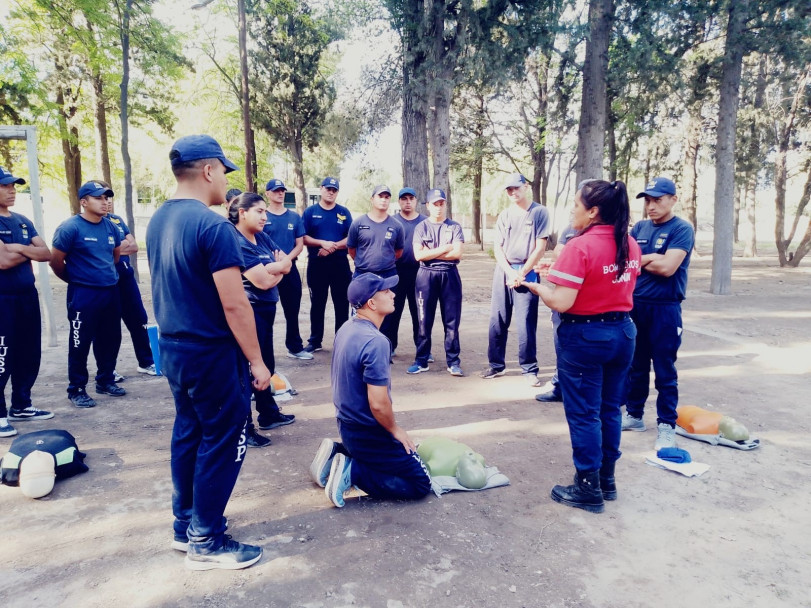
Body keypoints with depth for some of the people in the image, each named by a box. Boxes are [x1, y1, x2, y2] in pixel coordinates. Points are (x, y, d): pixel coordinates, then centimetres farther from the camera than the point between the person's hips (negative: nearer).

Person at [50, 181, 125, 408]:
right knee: (80, 344, 2)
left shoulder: (110, 227, 7)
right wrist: (75, 279, 6)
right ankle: (77, 389, 13)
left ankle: (105, 381, 29)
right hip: (83, 294, -6)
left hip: (111, 292, 6)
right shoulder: (70, 227, -11)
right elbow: (55, 261, -7)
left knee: (110, 340, 13)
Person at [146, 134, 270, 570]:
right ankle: (206, 543, 15)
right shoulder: (213, 226, -20)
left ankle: (185, 526, 32)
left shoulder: (158, 221, 8)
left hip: (172, 347, 9)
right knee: (222, 442, 3)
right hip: (211, 352, -9)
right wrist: (257, 361, -15)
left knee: (189, 433, 19)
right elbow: (234, 304, -22)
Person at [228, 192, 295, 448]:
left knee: (266, 364, 19)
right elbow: (263, 281, -21)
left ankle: (269, 414, 34)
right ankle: (243, 428, 11)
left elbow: (287, 264, 5)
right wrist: (277, 269, -1)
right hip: (249, 311, -9)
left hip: (266, 309, 9)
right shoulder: (236, 243, -17)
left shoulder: (262, 238, 9)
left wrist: (270, 269, -14)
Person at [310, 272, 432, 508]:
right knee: (420, 484, 3)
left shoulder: (346, 329, 1)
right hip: (368, 432, -9)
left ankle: (336, 453, 14)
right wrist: (395, 430, -8)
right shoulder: (375, 342, -27)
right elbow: (378, 404, -28)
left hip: (346, 424, 9)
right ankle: (352, 471, -7)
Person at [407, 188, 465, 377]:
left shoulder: (454, 227, 4)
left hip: (450, 275, 0)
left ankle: (453, 362, 11)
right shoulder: (421, 227, 5)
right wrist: (444, 248, -8)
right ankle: (421, 361, 14)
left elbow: (457, 253, -9)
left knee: (452, 321, 3)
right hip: (426, 275, 0)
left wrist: (430, 253, -9)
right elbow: (418, 255, -8)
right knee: (424, 321, 5)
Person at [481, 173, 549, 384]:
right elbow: (497, 247, 6)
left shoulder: (539, 212, 0)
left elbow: (540, 247, -5)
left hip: (527, 274, -4)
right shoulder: (505, 215, 11)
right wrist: (510, 272, -9)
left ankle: (530, 369, 7)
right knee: (497, 321, 6)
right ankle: (496, 365, 18)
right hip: (503, 272, 4)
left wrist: (521, 274, -9)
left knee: (526, 323, -4)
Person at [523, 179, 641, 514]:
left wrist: (536, 285, -5)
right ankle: (607, 480, 30)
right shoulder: (631, 245, 4)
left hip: (584, 336, -7)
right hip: (622, 332, 7)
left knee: (583, 413, 5)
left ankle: (588, 488, 16)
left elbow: (561, 303, -23)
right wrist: (561, 271, 13)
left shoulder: (579, 247, -19)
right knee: (610, 409, 17)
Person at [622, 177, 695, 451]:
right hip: (634, 305, 5)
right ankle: (634, 414, 28)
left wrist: (638, 259, -6)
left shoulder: (682, 229, -8)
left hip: (664, 309, -5)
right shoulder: (639, 227, 9)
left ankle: (666, 425, 15)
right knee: (635, 365, 14)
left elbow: (667, 267, -18)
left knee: (664, 371, 3)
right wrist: (651, 258, -12)